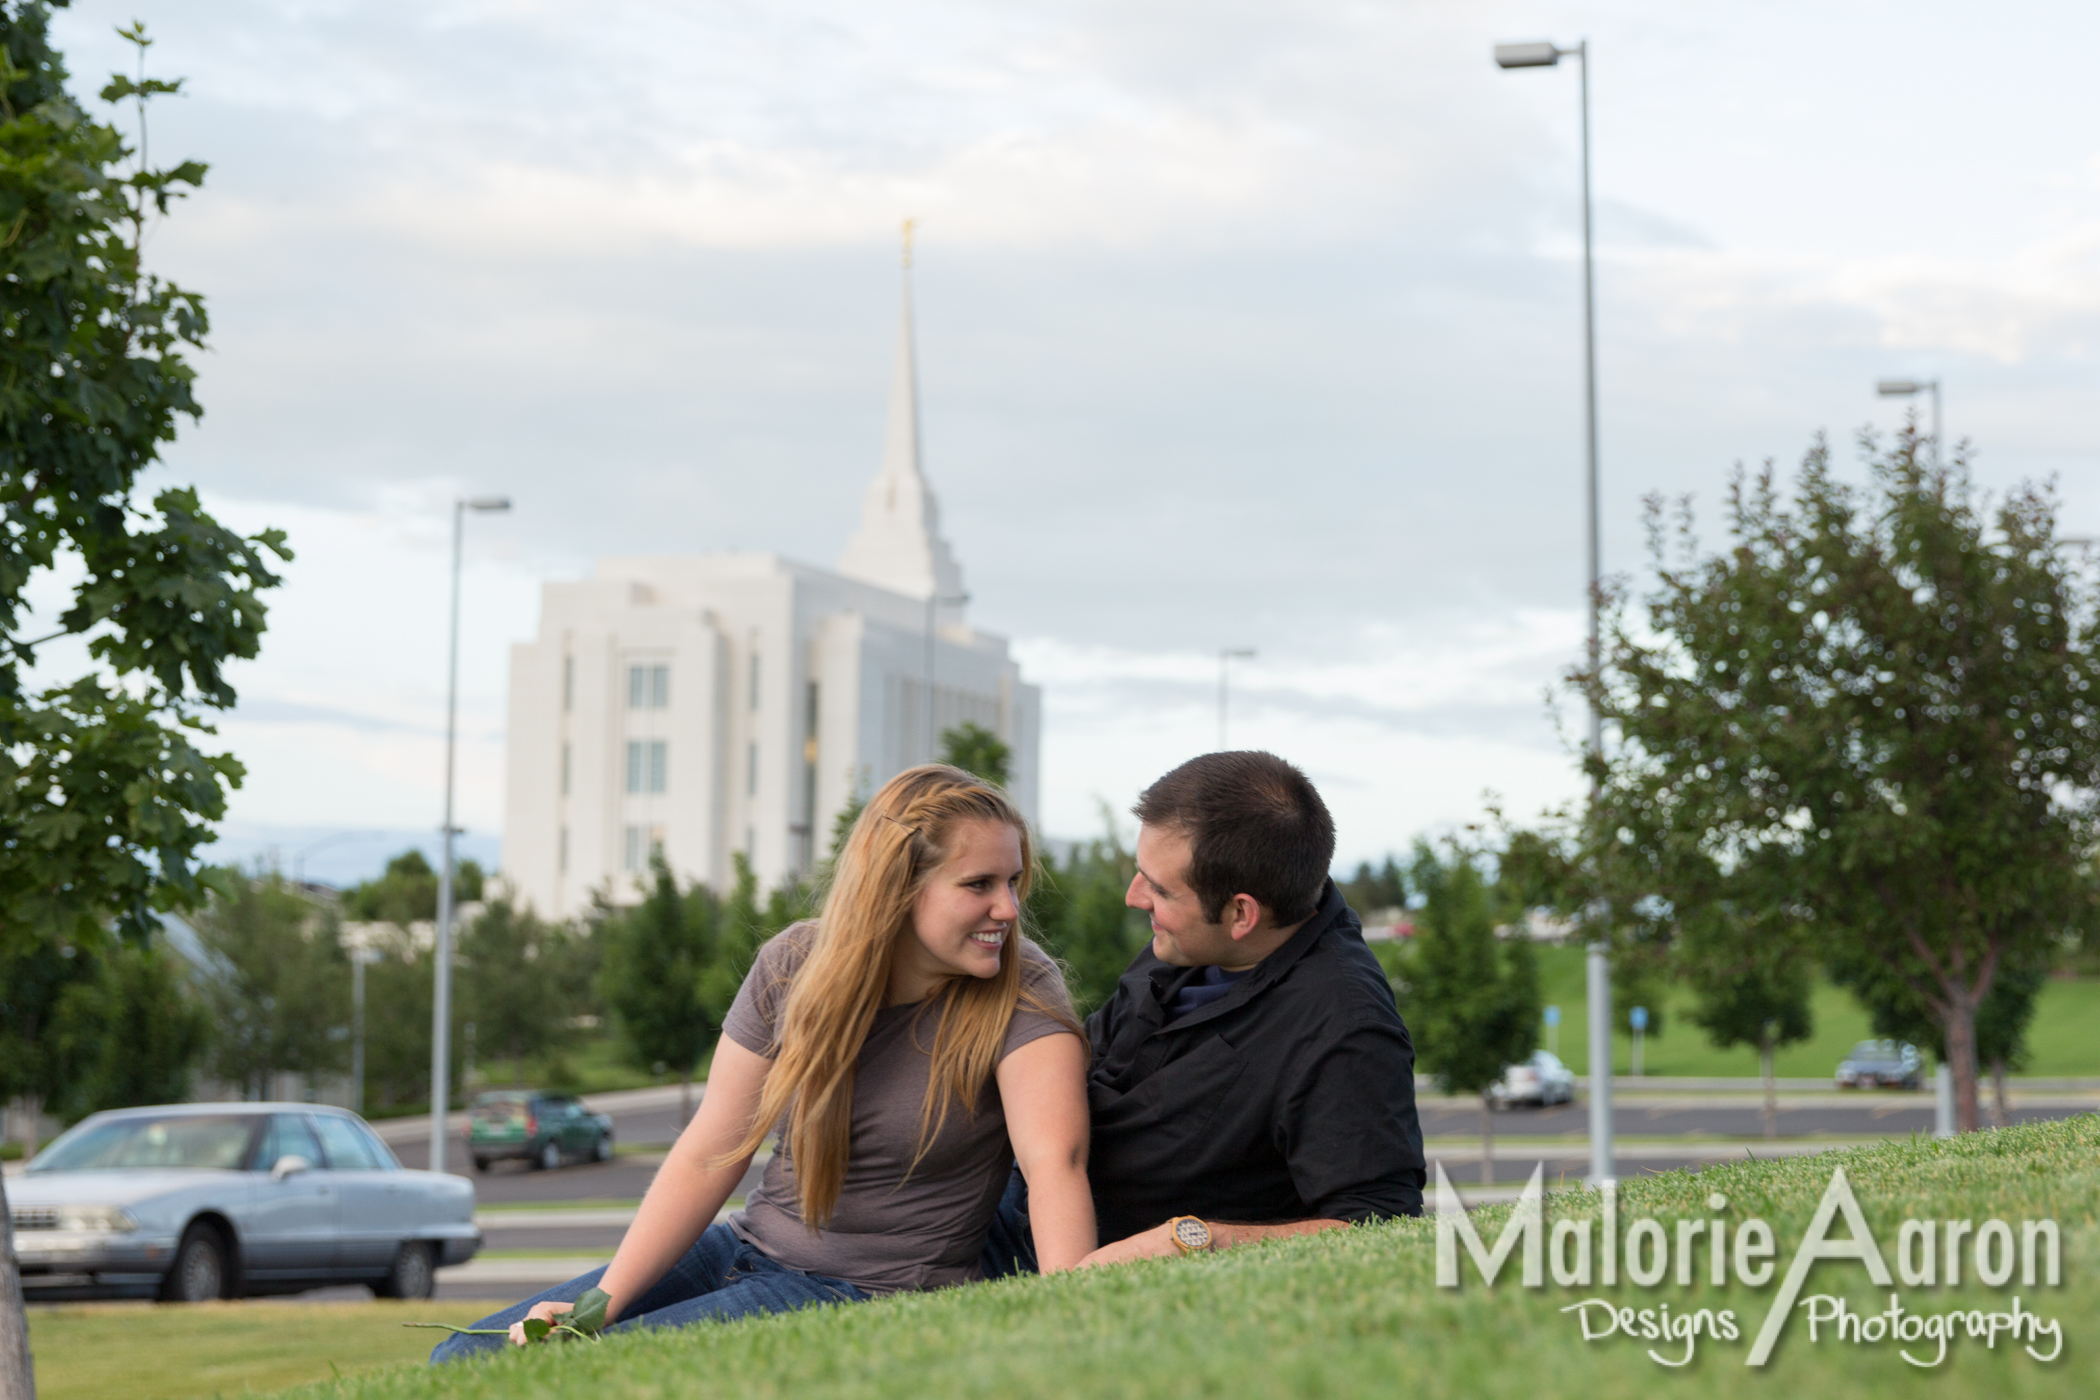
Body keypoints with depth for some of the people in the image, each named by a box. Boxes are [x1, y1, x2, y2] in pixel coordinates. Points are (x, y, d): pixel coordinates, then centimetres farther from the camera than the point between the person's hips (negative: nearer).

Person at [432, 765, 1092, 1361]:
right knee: (463, 1359, -1)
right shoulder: (792, 967, -2)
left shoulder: (1019, 994, -14)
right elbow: (710, 1155, -1)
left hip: (874, 1300, -5)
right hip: (750, 1248, 5)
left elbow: (1055, 1163, -28)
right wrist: (601, 1304, -10)